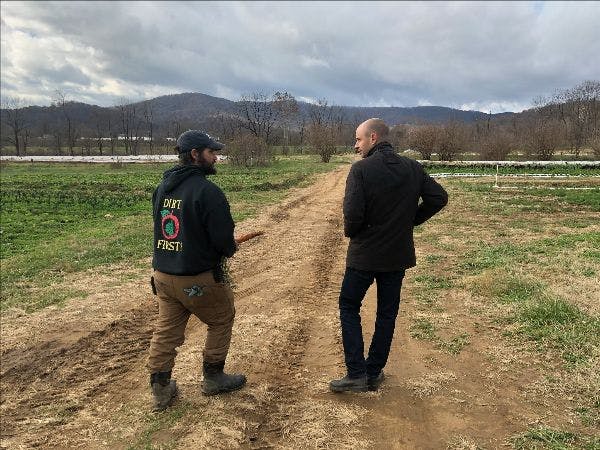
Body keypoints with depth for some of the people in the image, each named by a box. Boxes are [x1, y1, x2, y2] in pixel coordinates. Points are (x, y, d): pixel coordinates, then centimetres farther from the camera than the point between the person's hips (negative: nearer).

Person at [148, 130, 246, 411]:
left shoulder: (162, 188, 6)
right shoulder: (207, 191, -19)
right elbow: (223, 238, -21)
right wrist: (229, 249, 5)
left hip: (162, 274, 7)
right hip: (196, 278, -7)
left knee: (166, 329, 17)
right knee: (221, 320, 16)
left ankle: (160, 389, 23)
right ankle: (213, 378, 27)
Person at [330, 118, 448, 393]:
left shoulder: (361, 169, -16)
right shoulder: (413, 168, 1)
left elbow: (353, 212, -24)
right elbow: (439, 198, 2)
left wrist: (350, 232, -4)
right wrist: (411, 220, 8)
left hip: (364, 254, -5)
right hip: (399, 255, 5)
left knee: (349, 307, 13)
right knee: (387, 313, 15)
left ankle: (356, 374, 9)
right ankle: (374, 374, 24)